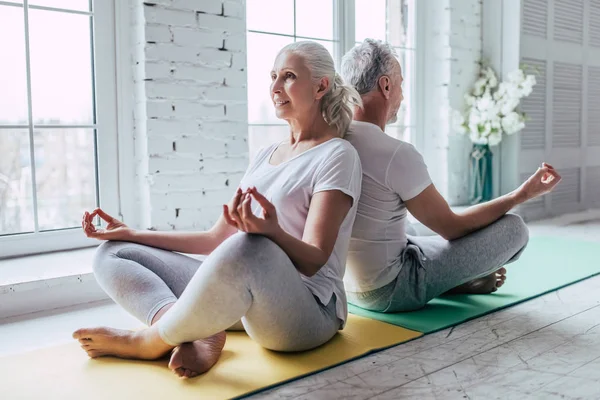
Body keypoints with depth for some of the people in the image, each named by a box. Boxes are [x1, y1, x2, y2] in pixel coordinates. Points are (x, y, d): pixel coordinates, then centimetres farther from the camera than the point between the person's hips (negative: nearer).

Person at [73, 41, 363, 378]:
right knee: (113, 253, 4)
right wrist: (131, 234, 12)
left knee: (249, 248, -43)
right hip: (246, 294, 8)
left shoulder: (337, 155, -5)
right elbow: (217, 238, 17)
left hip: (309, 309, -7)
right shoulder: (267, 155, 19)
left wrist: (272, 232, -37)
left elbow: (314, 261, -14)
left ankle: (149, 342, -17)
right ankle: (195, 334, -22)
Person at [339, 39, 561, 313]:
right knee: (513, 228, -2)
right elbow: (452, 227, -13)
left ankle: (455, 280, 21)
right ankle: (457, 282, 23)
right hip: (388, 290, -8)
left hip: (340, 284, 8)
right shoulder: (397, 154, -25)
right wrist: (522, 194, -2)